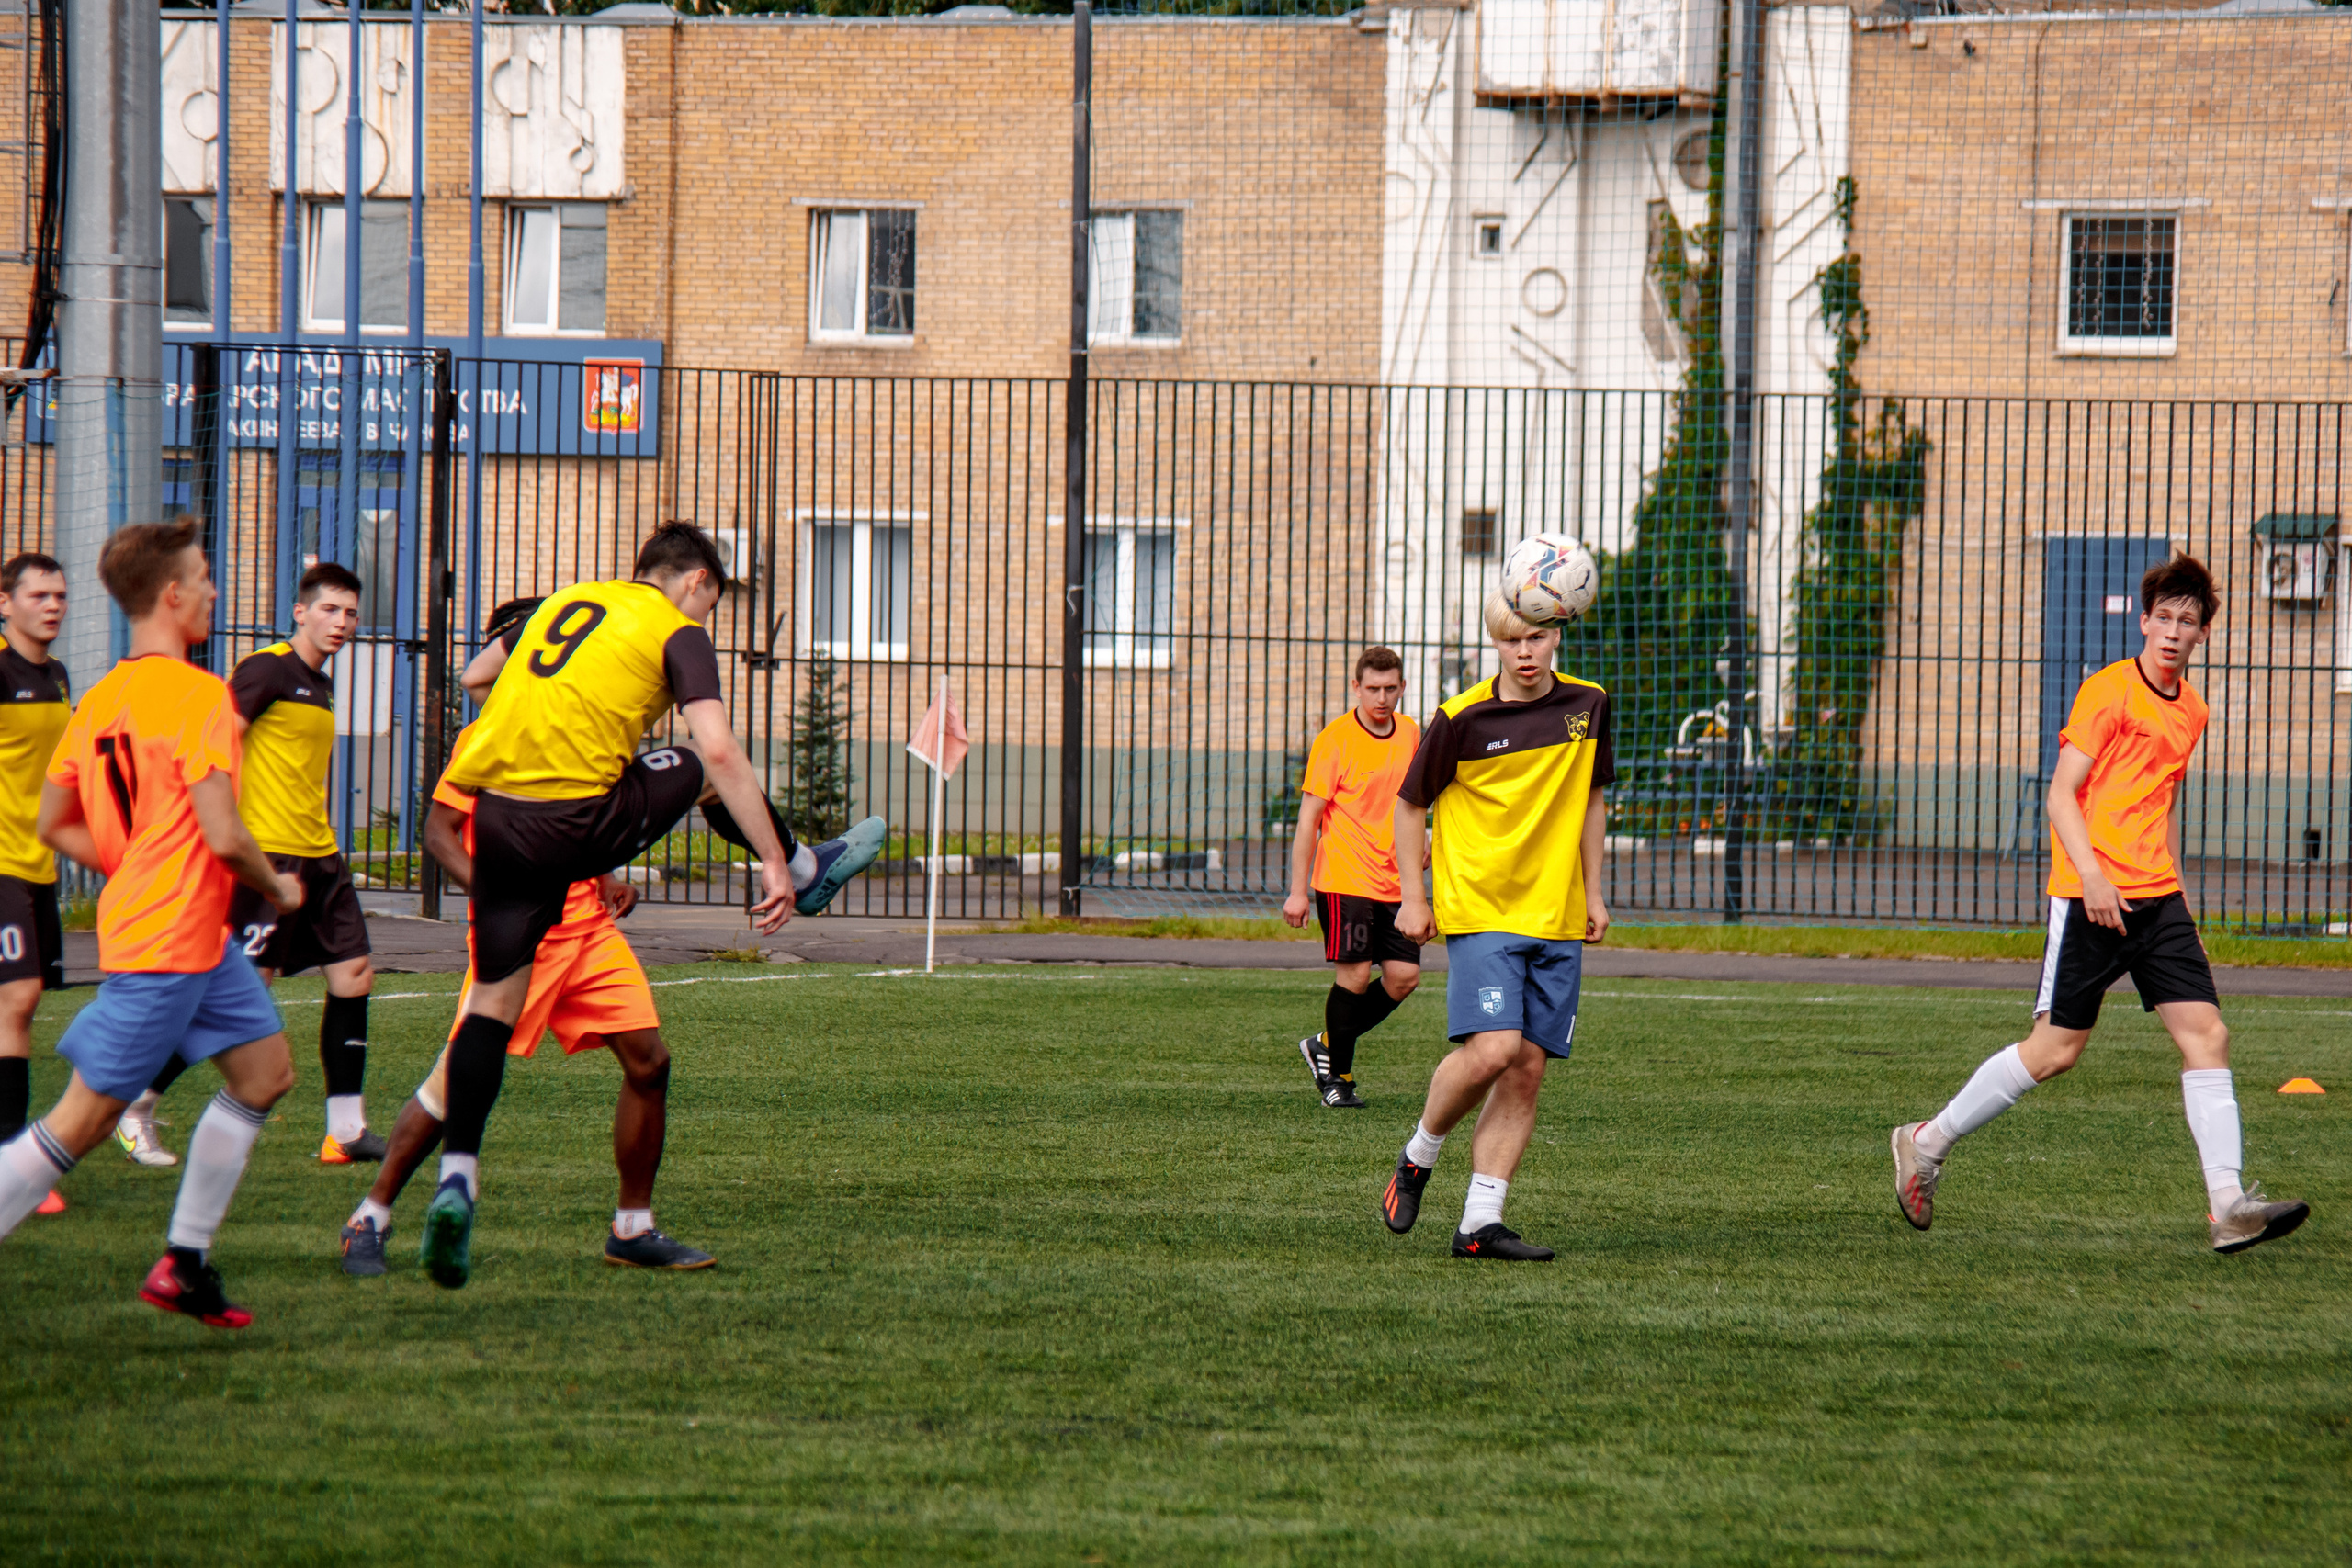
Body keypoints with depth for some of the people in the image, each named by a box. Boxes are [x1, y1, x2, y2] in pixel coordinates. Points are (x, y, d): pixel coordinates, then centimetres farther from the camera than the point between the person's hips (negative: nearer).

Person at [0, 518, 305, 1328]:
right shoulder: (199, 694, -17)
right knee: (83, 1120, -5)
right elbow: (223, 834, -21)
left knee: (265, 1071, 15)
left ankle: (185, 1263, 18)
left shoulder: (100, 699, 10)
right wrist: (277, 888, -3)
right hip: (166, 946, -9)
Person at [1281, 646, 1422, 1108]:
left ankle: (1328, 1047, 18)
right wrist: (1298, 891, -9)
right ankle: (1338, 1075, 10)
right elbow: (1309, 818, -7)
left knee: (1404, 976, -1)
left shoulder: (1410, 733, 10)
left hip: (1395, 882, 6)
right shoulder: (1335, 739, -8)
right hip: (1344, 879, -6)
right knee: (1354, 974, -8)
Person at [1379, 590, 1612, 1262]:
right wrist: (1413, 898, 0)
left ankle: (1480, 1223, 2)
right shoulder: (1461, 720, -7)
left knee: (1527, 1069, -1)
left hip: (1557, 921, 4)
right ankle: (1417, 1158, 7)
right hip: (1479, 912, -4)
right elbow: (1410, 804, 4)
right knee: (1491, 1050, -19)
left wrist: (1592, 893, 16)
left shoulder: (1588, 705, 5)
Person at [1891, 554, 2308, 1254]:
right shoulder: (2109, 691, -8)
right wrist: (2091, 874, -22)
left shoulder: (2191, 710, 15)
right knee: (2058, 1047, -3)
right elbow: (2061, 793, -11)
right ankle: (1927, 1144, 13)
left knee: (2206, 1035, -6)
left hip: (2156, 897, 7)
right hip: (2092, 896, -7)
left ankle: (2229, 1206, -10)